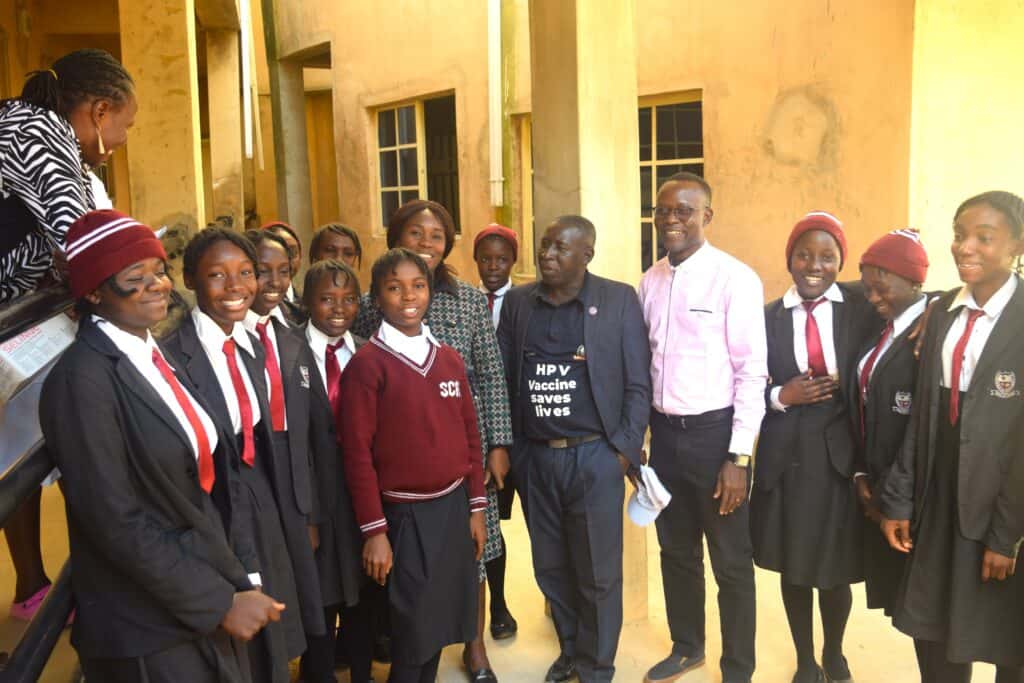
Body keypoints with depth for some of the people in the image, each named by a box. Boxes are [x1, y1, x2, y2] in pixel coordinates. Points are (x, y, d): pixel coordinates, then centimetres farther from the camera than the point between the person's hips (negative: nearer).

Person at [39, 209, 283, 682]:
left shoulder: (153, 354, 4)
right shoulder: (83, 379, -20)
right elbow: (116, 523, -21)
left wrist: (227, 588, 9)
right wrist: (220, 602, -17)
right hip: (150, 627, -7)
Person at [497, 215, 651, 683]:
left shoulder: (619, 299, -3)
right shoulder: (517, 302, 6)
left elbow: (637, 384, -3)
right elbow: (502, 379, 7)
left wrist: (625, 450, -8)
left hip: (595, 457, -3)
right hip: (534, 459, 3)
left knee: (598, 573, 8)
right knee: (551, 568, 15)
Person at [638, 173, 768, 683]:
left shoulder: (735, 279, -11)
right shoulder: (650, 282, 6)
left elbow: (752, 372, -12)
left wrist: (739, 456, -15)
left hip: (714, 432, -5)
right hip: (664, 431, 5)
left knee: (730, 561, 9)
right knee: (676, 551, 20)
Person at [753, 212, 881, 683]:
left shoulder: (864, 308, -2)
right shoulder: (767, 317, 0)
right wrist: (781, 396, -14)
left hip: (842, 455, 0)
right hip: (785, 458, 1)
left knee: (836, 568, 13)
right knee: (794, 567, 13)